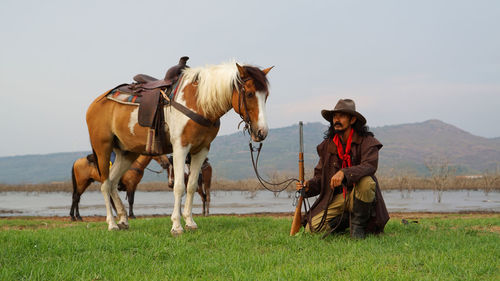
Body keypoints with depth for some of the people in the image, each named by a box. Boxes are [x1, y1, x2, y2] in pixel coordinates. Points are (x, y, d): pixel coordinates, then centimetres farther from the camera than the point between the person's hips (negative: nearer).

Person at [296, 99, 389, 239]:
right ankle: (346, 219, 11)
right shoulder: (327, 145, 6)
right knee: (313, 228, -17)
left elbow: (370, 166, -25)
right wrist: (309, 186, -13)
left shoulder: (367, 141, -7)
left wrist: (344, 173, -40)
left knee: (366, 181, -38)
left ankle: (358, 224, -14)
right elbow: (320, 175, 10)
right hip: (336, 198, 3)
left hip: (359, 195, -3)